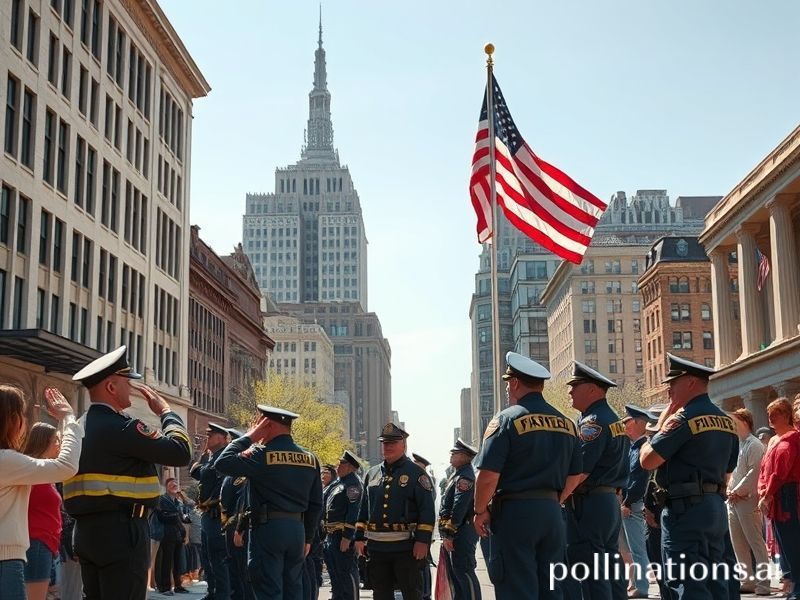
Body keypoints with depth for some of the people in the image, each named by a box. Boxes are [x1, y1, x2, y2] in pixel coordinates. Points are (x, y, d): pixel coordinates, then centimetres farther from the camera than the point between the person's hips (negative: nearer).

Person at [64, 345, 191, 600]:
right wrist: (165, 411, -1)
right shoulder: (119, 427, -16)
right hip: (120, 530, -9)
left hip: (87, 529, 10)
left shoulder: (82, 427, 14)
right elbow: (179, 452, -16)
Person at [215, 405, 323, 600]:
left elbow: (222, 463, -12)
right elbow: (316, 504, 11)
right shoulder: (310, 459, 9)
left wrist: (248, 437, -4)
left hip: (268, 528, -6)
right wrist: (307, 538, 18)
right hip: (298, 529, 6)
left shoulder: (262, 455, -11)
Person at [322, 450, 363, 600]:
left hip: (343, 536, -10)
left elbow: (353, 512, -20)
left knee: (346, 572, -6)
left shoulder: (353, 484, -13)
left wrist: (347, 537, -24)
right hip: (331, 535, 10)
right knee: (334, 571, 18)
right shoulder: (339, 482, 17)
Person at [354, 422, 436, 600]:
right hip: (377, 546, 5)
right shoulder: (371, 474, 14)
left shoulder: (416, 473, -2)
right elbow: (364, 509, 18)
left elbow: (427, 510, -8)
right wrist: (359, 537, 11)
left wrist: (422, 540, -16)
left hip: (406, 546, -5)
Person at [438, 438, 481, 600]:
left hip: (461, 533, -11)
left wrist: (449, 534, -23)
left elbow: (459, 508, -23)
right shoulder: (457, 473, 17)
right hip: (453, 533, 11)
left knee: (464, 572, -9)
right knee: (454, 573, 16)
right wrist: (447, 535, 18)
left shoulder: (464, 477, -16)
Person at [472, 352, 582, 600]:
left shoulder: (507, 419, -10)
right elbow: (573, 476, 14)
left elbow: (488, 476, -16)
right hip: (552, 513, 6)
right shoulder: (566, 423, 11)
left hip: (514, 513, -6)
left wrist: (480, 511, -3)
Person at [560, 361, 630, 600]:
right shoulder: (615, 420, 17)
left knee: (591, 576, -6)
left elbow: (578, 471, -21)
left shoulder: (593, 422, -15)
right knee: (610, 570, 12)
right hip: (610, 502, 10)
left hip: (589, 505, -10)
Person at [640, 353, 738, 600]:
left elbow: (647, 460, -14)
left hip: (686, 508, -9)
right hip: (716, 507, 9)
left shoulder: (683, 418, -13)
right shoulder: (727, 421, 15)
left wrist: (659, 426, -1)